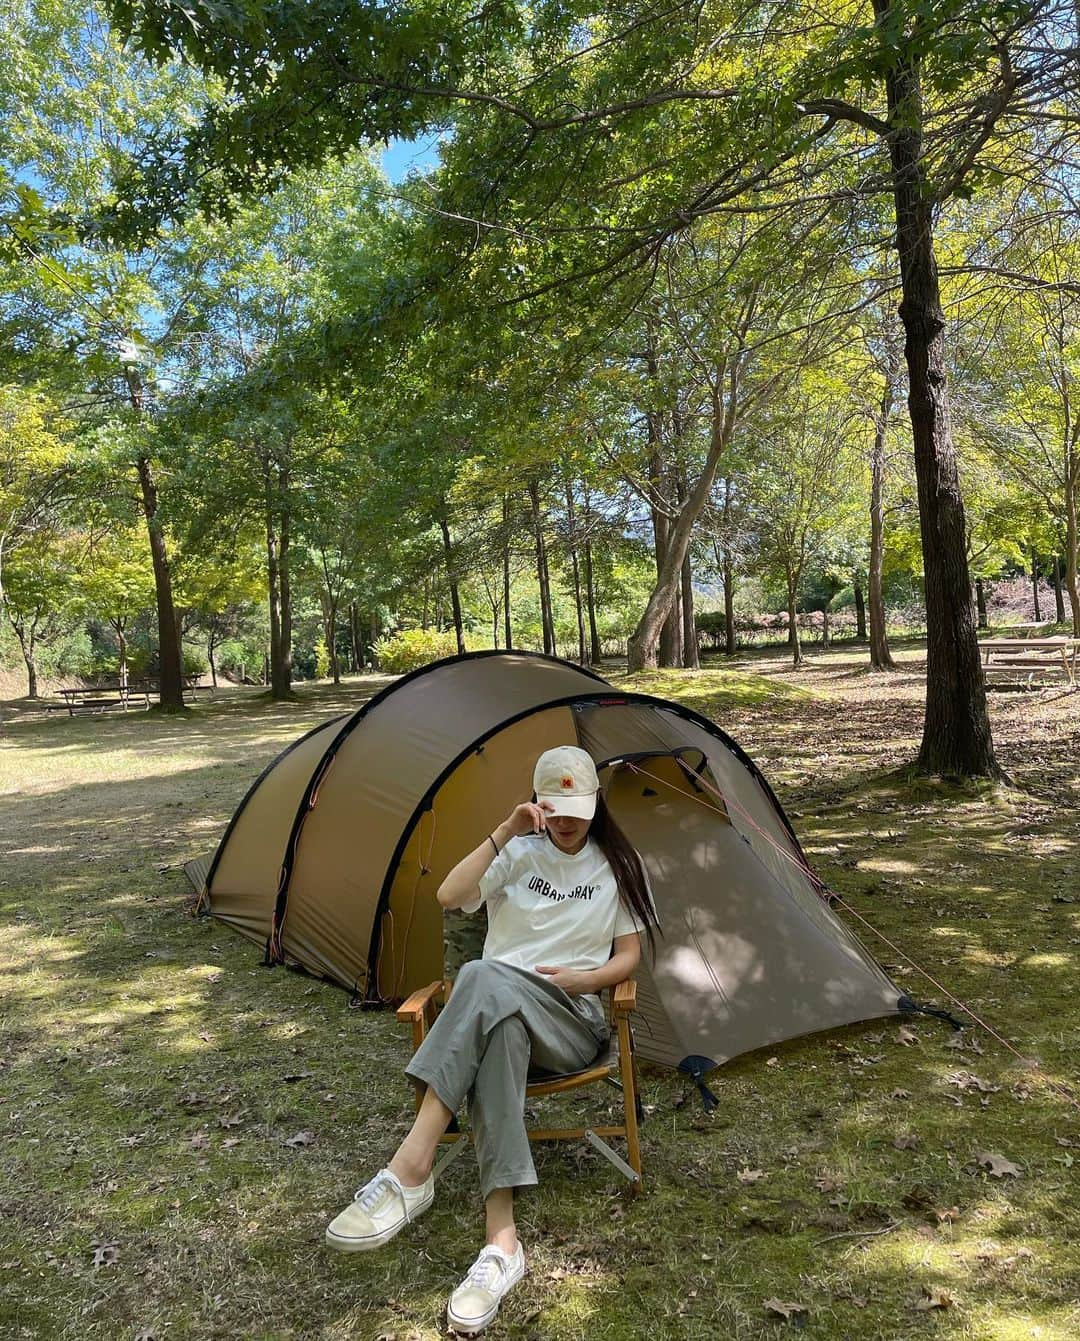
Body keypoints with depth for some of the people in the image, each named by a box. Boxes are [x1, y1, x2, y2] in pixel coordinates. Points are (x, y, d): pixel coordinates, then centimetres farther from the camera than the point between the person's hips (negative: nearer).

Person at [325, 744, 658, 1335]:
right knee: (496, 1030, -41)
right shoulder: (518, 854, 8)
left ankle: (410, 1170, -41)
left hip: (573, 1021, -2)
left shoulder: (617, 865, 9)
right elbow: (449, 896, -10)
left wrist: (582, 979, -11)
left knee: (487, 978, -37)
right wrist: (505, 832, -15)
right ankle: (501, 1239, -41)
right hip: (500, 1010, 2)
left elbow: (628, 957, 9)